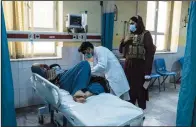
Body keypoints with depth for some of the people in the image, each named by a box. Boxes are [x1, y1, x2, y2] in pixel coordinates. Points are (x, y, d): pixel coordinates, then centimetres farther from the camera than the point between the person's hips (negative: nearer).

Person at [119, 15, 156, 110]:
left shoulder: (146, 34, -4)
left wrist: (148, 71, -18)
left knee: (141, 91, 3)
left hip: (140, 67, -5)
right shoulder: (130, 35, 14)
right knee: (130, 90, 11)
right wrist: (124, 41, -2)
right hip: (129, 66, 5)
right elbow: (121, 51, 17)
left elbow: (150, 53, -12)